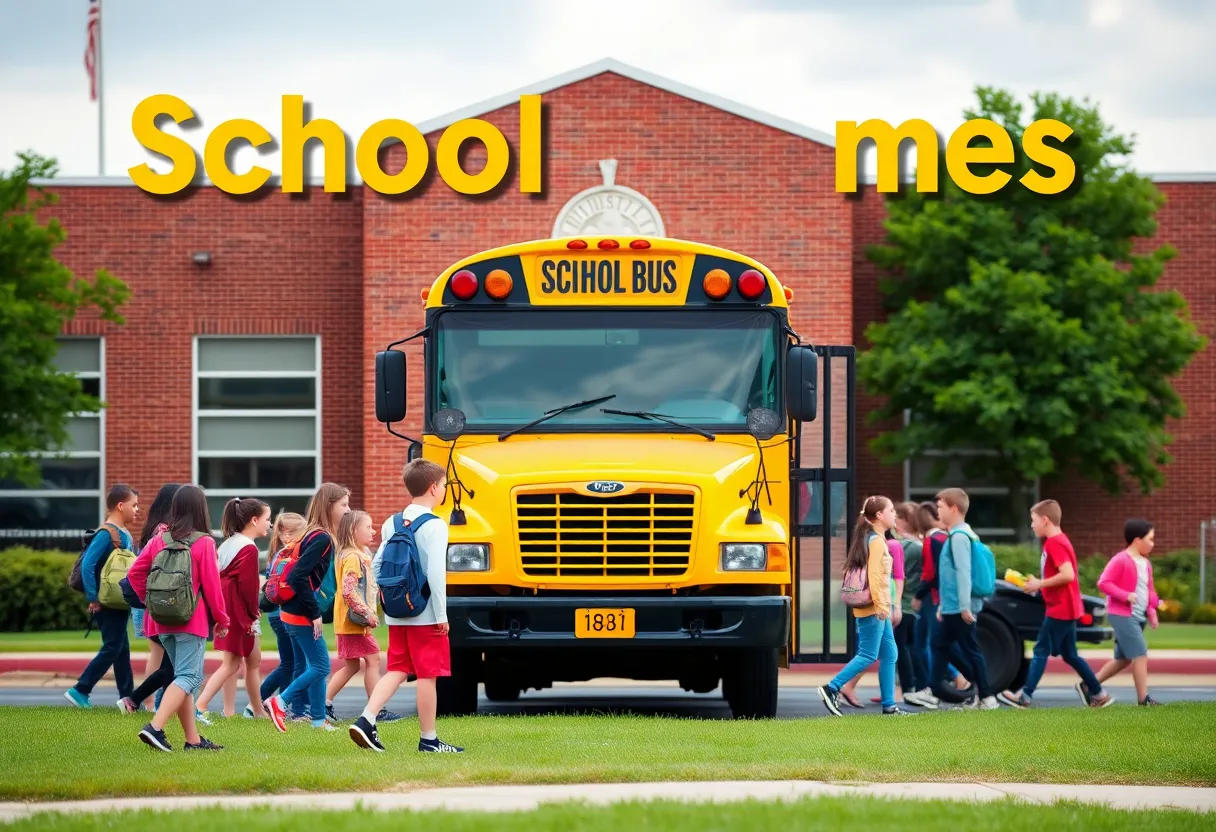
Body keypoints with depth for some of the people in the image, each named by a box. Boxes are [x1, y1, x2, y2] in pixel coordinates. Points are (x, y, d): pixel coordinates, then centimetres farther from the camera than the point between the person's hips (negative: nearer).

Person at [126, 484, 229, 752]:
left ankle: (193, 739, 16)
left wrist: (150, 600, 16)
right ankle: (155, 728, -25)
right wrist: (222, 620, 2)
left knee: (182, 675, 14)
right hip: (192, 620, -6)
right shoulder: (204, 543, -10)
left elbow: (134, 573, 4)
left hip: (163, 620, 6)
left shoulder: (159, 541, 5)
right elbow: (211, 585, -9)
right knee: (188, 677, -7)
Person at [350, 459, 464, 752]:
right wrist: (441, 615, -13)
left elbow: (376, 567, 10)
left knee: (397, 670, 12)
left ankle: (366, 720, -5)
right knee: (428, 674, 1)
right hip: (425, 616, -7)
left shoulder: (391, 524, 8)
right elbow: (435, 573, -19)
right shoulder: (434, 526, -13)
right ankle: (428, 739, 7)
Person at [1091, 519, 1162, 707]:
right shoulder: (1121, 561, -13)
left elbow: (1150, 590, 22)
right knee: (1140, 654, -12)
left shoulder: (1146, 564, 14)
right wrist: (1126, 596, -26)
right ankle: (1143, 698, -9)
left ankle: (1088, 686, 22)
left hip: (1138, 617, 10)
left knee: (1123, 659, 13)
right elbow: (1103, 583, -18)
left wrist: (1152, 610, 6)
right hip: (1122, 615, -10)